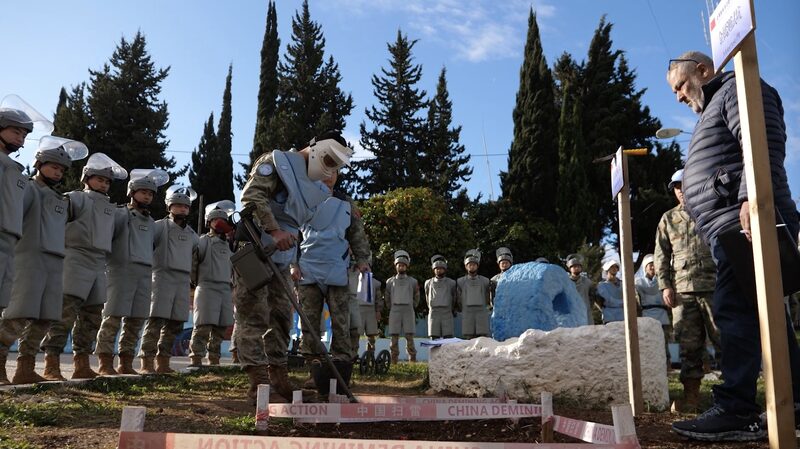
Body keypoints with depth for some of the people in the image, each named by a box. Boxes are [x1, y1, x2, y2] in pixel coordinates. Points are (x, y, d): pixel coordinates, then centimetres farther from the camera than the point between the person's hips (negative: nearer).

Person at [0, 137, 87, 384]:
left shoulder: (62, 199, 24)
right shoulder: (29, 189, 3)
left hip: (55, 263, 7)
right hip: (30, 258, -6)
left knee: (44, 319, 4)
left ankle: (25, 368, 10)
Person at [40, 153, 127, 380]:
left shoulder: (110, 208, 22)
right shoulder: (76, 199, 2)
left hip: (99, 264, 7)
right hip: (76, 259, -7)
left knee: (92, 316, 9)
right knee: (66, 312, -13)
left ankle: (81, 364, 16)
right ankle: (51, 362, -9)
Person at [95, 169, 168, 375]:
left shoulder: (151, 222, 22)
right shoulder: (120, 214, 4)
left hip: (145, 274, 6)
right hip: (122, 270, -6)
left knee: (136, 320, 5)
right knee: (113, 317, -8)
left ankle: (126, 364, 12)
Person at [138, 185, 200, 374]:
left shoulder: (191, 233, 18)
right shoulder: (160, 226, 1)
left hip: (184, 280, 6)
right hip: (163, 276, -6)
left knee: (175, 324, 6)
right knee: (156, 320, -10)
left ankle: (163, 362, 14)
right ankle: (146, 362, -9)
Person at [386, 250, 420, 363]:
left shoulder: (413, 281, 10)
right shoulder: (390, 281, 11)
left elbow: (416, 298, 20)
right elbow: (387, 298, 19)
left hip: (408, 310, 0)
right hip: (394, 311, 1)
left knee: (409, 337, -4)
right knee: (394, 337, -2)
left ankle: (412, 359, -1)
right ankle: (394, 360, 2)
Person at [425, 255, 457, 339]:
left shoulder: (451, 283, 6)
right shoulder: (428, 283, 10)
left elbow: (455, 298, 21)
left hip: (447, 314, -1)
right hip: (433, 314, 1)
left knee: (448, 338, -7)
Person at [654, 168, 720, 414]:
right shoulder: (668, 218, 17)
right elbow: (661, 255, 14)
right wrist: (664, 285, 3)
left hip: (714, 285, -2)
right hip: (682, 289, 2)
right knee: (688, 343, 1)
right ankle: (691, 393, 5)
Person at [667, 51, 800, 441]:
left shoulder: (738, 89, 4)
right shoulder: (713, 109, 33)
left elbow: (762, 146, -15)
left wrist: (751, 198, -29)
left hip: (745, 220, -11)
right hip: (730, 227, 11)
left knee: (734, 309, -16)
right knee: (762, 313, 9)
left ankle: (736, 411, -16)